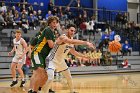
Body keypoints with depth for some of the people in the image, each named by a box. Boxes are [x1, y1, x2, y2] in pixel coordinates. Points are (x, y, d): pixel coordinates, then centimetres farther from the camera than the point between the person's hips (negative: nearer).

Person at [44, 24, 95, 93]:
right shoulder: (63, 37, -26)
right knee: (51, 78, -26)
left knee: (69, 78, 17)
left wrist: (84, 56, 12)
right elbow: (72, 42, -48)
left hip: (61, 61, 9)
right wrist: (86, 43, -54)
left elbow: (73, 52, 18)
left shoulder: (71, 39, 1)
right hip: (52, 60, -9)